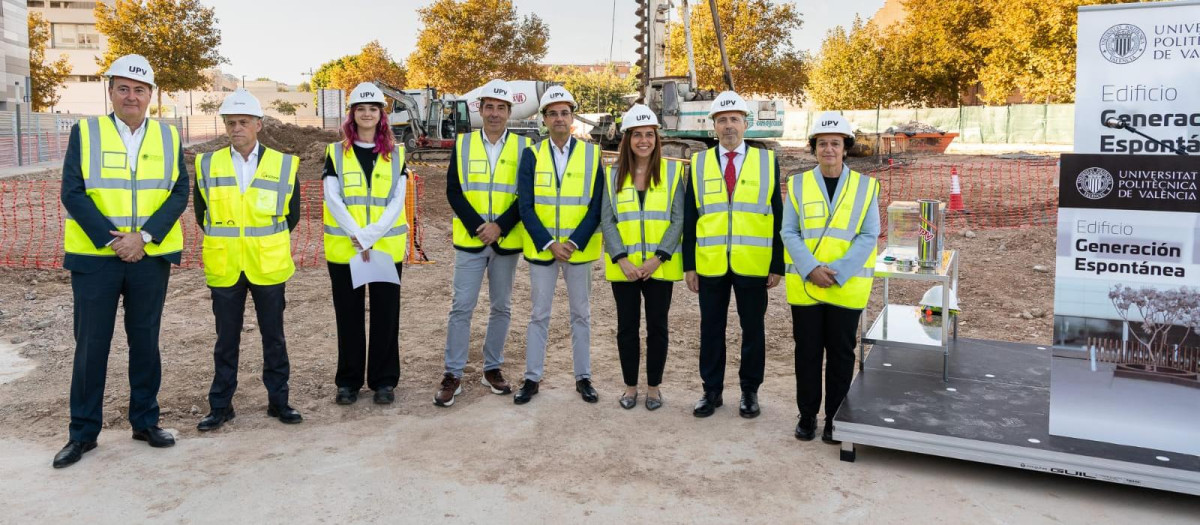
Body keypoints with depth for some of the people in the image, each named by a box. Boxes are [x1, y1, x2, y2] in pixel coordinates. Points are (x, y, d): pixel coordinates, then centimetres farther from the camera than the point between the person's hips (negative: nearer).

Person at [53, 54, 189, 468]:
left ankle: (145, 421, 23)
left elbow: (179, 193, -2)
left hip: (151, 258, 2)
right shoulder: (85, 132, 1)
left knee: (145, 341, 10)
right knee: (91, 344, 5)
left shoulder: (168, 136, 6)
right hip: (95, 257, -1)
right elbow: (72, 193, -6)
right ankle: (83, 432, 16)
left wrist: (143, 237, -14)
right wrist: (112, 241, -14)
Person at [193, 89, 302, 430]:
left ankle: (278, 400, 19)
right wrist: (224, 241, 8)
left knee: (274, 337, 8)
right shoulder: (208, 165, 3)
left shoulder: (283, 164, -1)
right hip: (223, 268, 1)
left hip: (268, 266, -1)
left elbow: (291, 214, 7)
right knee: (226, 339, 9)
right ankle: (220, 405, 20)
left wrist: (270, 242, 6)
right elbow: (201, 213, 12)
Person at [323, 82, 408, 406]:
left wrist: (370, 236, -14)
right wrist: (357, 237, -16)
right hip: (343, 248, 0)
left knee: (386, 315, 4)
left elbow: (397, 201, -2)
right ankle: (348, 381, 20)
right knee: (349, 316, 7)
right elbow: (332, 199, -4)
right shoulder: (336, 153, 5)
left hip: (387, 247, 0)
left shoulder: (395, 154, 6)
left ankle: (384, 381, 17)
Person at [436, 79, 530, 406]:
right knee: (461, 307, -1)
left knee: (502, 307, 9)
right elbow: (453, 191, -1)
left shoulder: (523, 147, 3)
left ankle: (492, 369, 23)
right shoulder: (462, 144, 4)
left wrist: (499, 227, -14)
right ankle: (453, 376, 7)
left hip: (507, 241, 1)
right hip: (470, 240, -1)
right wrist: (477, 227, -13)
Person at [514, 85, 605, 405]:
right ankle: (532, 378, 17)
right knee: (539, 315, 7)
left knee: (581, 315, 10)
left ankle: (583, 377, 21)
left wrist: (574, 242, -14)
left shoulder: (592, 154, 0)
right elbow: (525, 206, -5)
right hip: (541, 248, 0)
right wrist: (549, 243, -14)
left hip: (579, 249, 0)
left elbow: (597, 206, -4)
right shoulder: (532, 155, 0)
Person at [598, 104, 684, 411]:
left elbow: (678, 219, -4)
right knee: (627, 327, 7)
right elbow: (606, 220, 0)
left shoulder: (673, 171, 0)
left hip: (660, 266, -1)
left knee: (657, 326, 7)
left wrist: (658, 258, -13)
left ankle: (653, 387, 22)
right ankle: (630, 386, 22)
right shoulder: (613, 174, 4)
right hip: (623, 267, 1)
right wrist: (621, 259, -12)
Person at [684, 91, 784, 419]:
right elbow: (689, 218, 5)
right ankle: (712, 390, 22)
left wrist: (777, 265, -2)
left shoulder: (767, 162, 3)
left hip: (753, 266, -1)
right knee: (711, 329, 9)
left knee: (753, 329, 9)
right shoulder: (699, 164, 6)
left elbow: (778, 217, 2)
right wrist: (689, 264, 0)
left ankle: (750, 391, 24)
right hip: (710, 266, 1)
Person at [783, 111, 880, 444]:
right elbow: (789, 232, -1)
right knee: (807, 351, 8)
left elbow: (869, 236, -4)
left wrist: (838, 272, -15)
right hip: (804, 285, 1)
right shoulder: (797, 184, 3)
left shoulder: (866, 186, 2)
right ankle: (807, 414, 21)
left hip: (847, 286, 0)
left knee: (841, 353, 7)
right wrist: (812, 268, -15)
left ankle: (835, 418, 20)